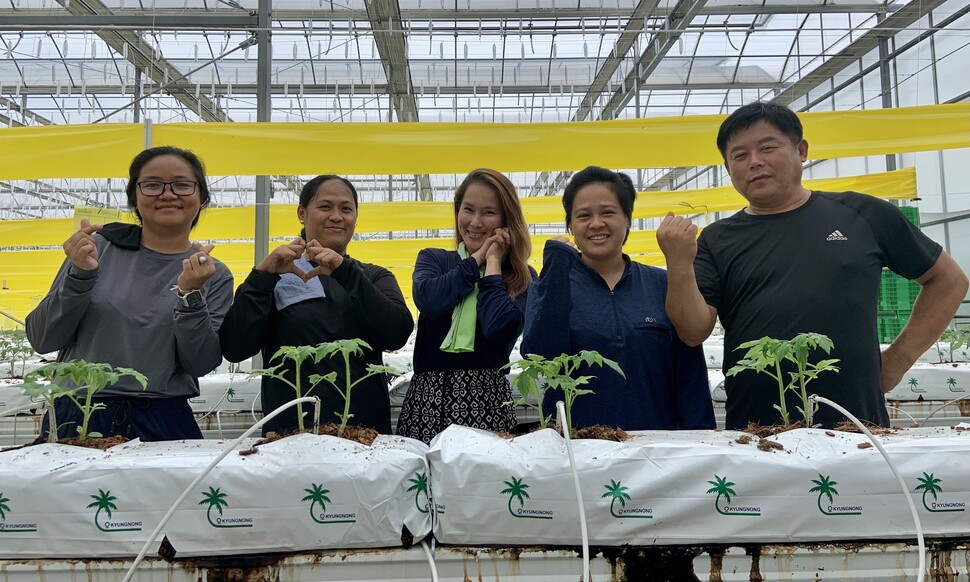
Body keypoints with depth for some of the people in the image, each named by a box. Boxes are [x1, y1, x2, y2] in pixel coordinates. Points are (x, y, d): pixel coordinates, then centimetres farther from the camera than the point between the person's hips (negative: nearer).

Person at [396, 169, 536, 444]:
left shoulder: (522, 278, 5)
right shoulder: (433, 259, 12)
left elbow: (498, 328, -16)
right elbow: (427, 300, -11)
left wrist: (493, 263, -3)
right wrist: (477, 258, -1)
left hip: (486, 400, -1)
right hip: (428, 397, 2)